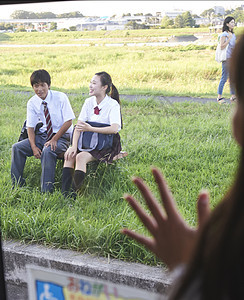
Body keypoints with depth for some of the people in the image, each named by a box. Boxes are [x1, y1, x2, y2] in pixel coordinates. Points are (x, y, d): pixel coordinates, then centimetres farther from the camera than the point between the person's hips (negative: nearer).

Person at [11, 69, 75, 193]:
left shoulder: (60, 97, -11)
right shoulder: (32, 103, 0)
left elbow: (68, 122, -12)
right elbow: (30, 127, 0)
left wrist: (54, 139, -21)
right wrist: (34, 147, -17)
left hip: (61, 136, -5)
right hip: (42, 136, 5)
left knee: (48, 151, -36)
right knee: (17, 147, -14)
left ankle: (46, 191, -28)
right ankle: (17, 185, -6)